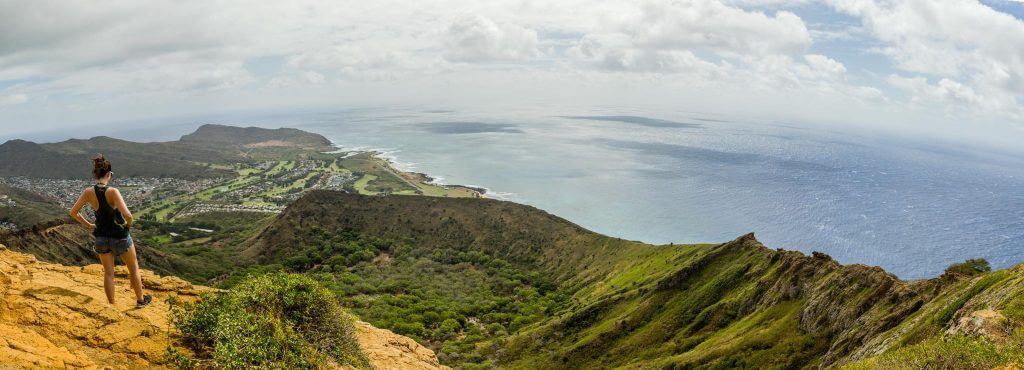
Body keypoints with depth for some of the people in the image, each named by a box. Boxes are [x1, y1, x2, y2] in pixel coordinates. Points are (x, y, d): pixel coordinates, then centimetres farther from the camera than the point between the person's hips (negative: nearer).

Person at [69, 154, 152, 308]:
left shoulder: (88, 192, -8)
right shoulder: (112, 192, -23)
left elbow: (73, 212, 1)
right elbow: (127, 215, -31)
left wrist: (88, 225, 10)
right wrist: (128, 224, -10)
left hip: (101, 237, 4)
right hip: (120, 236, -4)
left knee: (108, 273, 15)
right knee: (133, 268, 17)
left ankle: (112, 305, 22)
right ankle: (140, 300, 29)